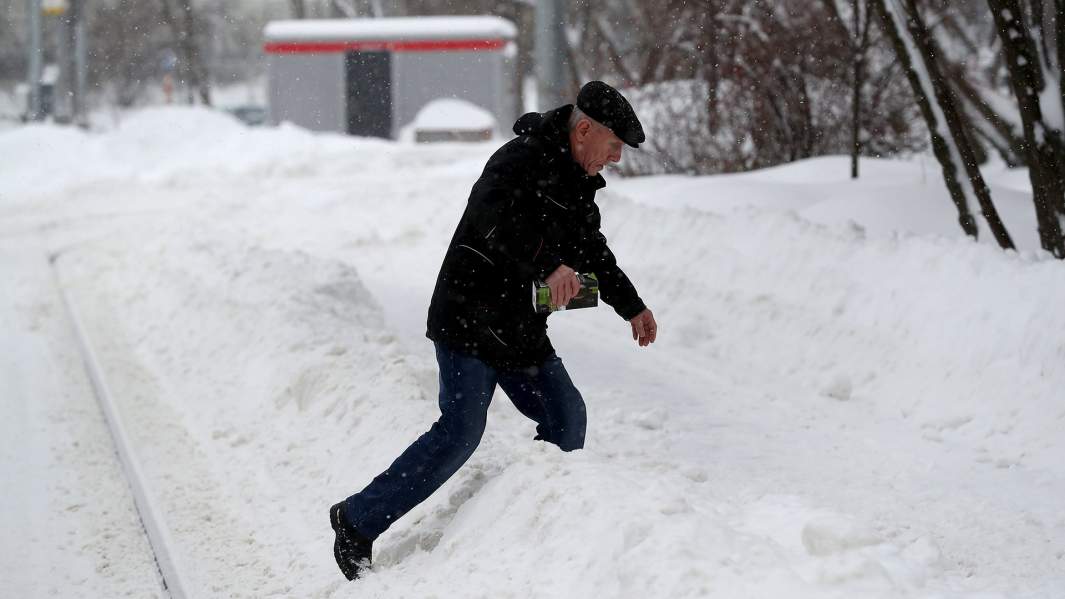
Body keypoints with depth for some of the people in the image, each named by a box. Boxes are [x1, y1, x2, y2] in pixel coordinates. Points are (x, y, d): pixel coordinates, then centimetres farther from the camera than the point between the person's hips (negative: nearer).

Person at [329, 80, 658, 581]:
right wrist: (549, 266, -50)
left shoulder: (575, 183, 12)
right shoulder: (520, 161, -18)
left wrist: (631, 306, 33)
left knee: (566, 418, 6)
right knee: (460, 432, -15)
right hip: (468, 319, -9)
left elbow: (591, 251, 29)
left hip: (520, 329, 9)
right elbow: (498, 220, -38)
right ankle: (358, 521, -7)